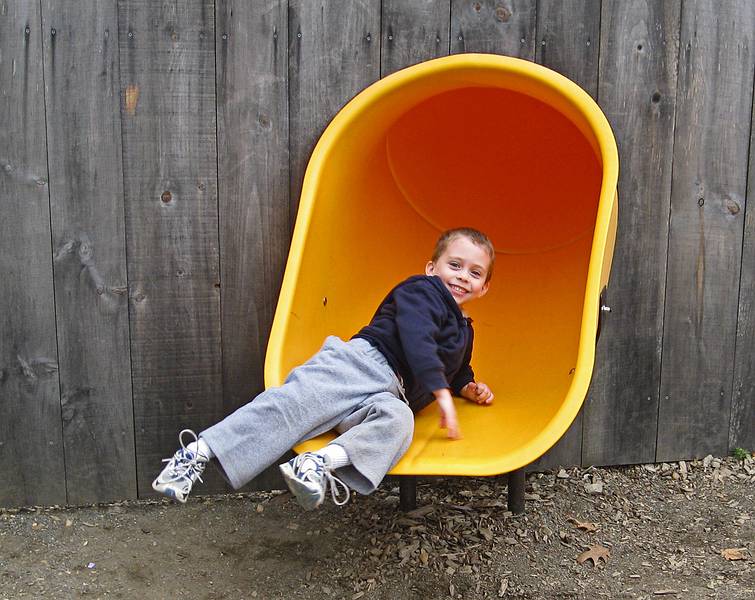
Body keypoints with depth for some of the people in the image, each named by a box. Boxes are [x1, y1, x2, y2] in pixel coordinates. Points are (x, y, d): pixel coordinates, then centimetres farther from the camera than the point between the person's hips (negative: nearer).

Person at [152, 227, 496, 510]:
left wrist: (468, 387, 29)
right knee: (299, 401, -31)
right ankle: (201, 451, -37)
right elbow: (417, 340, -10)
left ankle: (324, 462, -54)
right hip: (363, 361, -6)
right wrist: (442, 391, -20)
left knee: (398, 420, -32)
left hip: (389, 394, 6)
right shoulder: (422, 291, 8)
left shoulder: (463, 332, 35)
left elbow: (454, 370, 53)